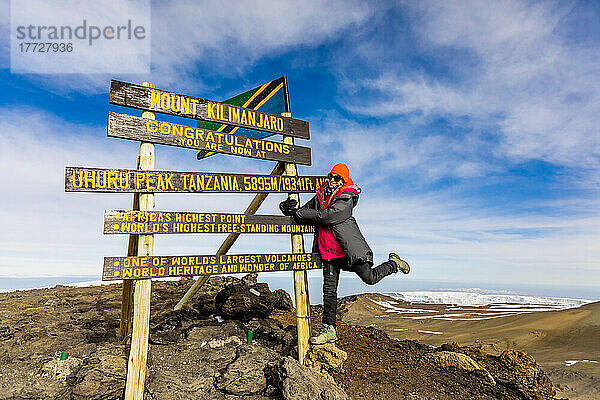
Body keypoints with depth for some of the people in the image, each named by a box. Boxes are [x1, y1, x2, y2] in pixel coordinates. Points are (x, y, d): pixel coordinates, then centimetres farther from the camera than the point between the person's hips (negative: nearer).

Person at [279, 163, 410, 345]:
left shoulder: (346, 198, -13)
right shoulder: (319, 196, 10)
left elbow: (327, 215, -26)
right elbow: (304, 212, 13)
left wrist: (298, 212, -23)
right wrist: (289, 208, -10)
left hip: (349, 248, -5)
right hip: (329, 252, 5)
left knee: (370, 278, 5)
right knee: (329, 290, 3)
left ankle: (394, 263, 34)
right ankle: (329, 330, 11)